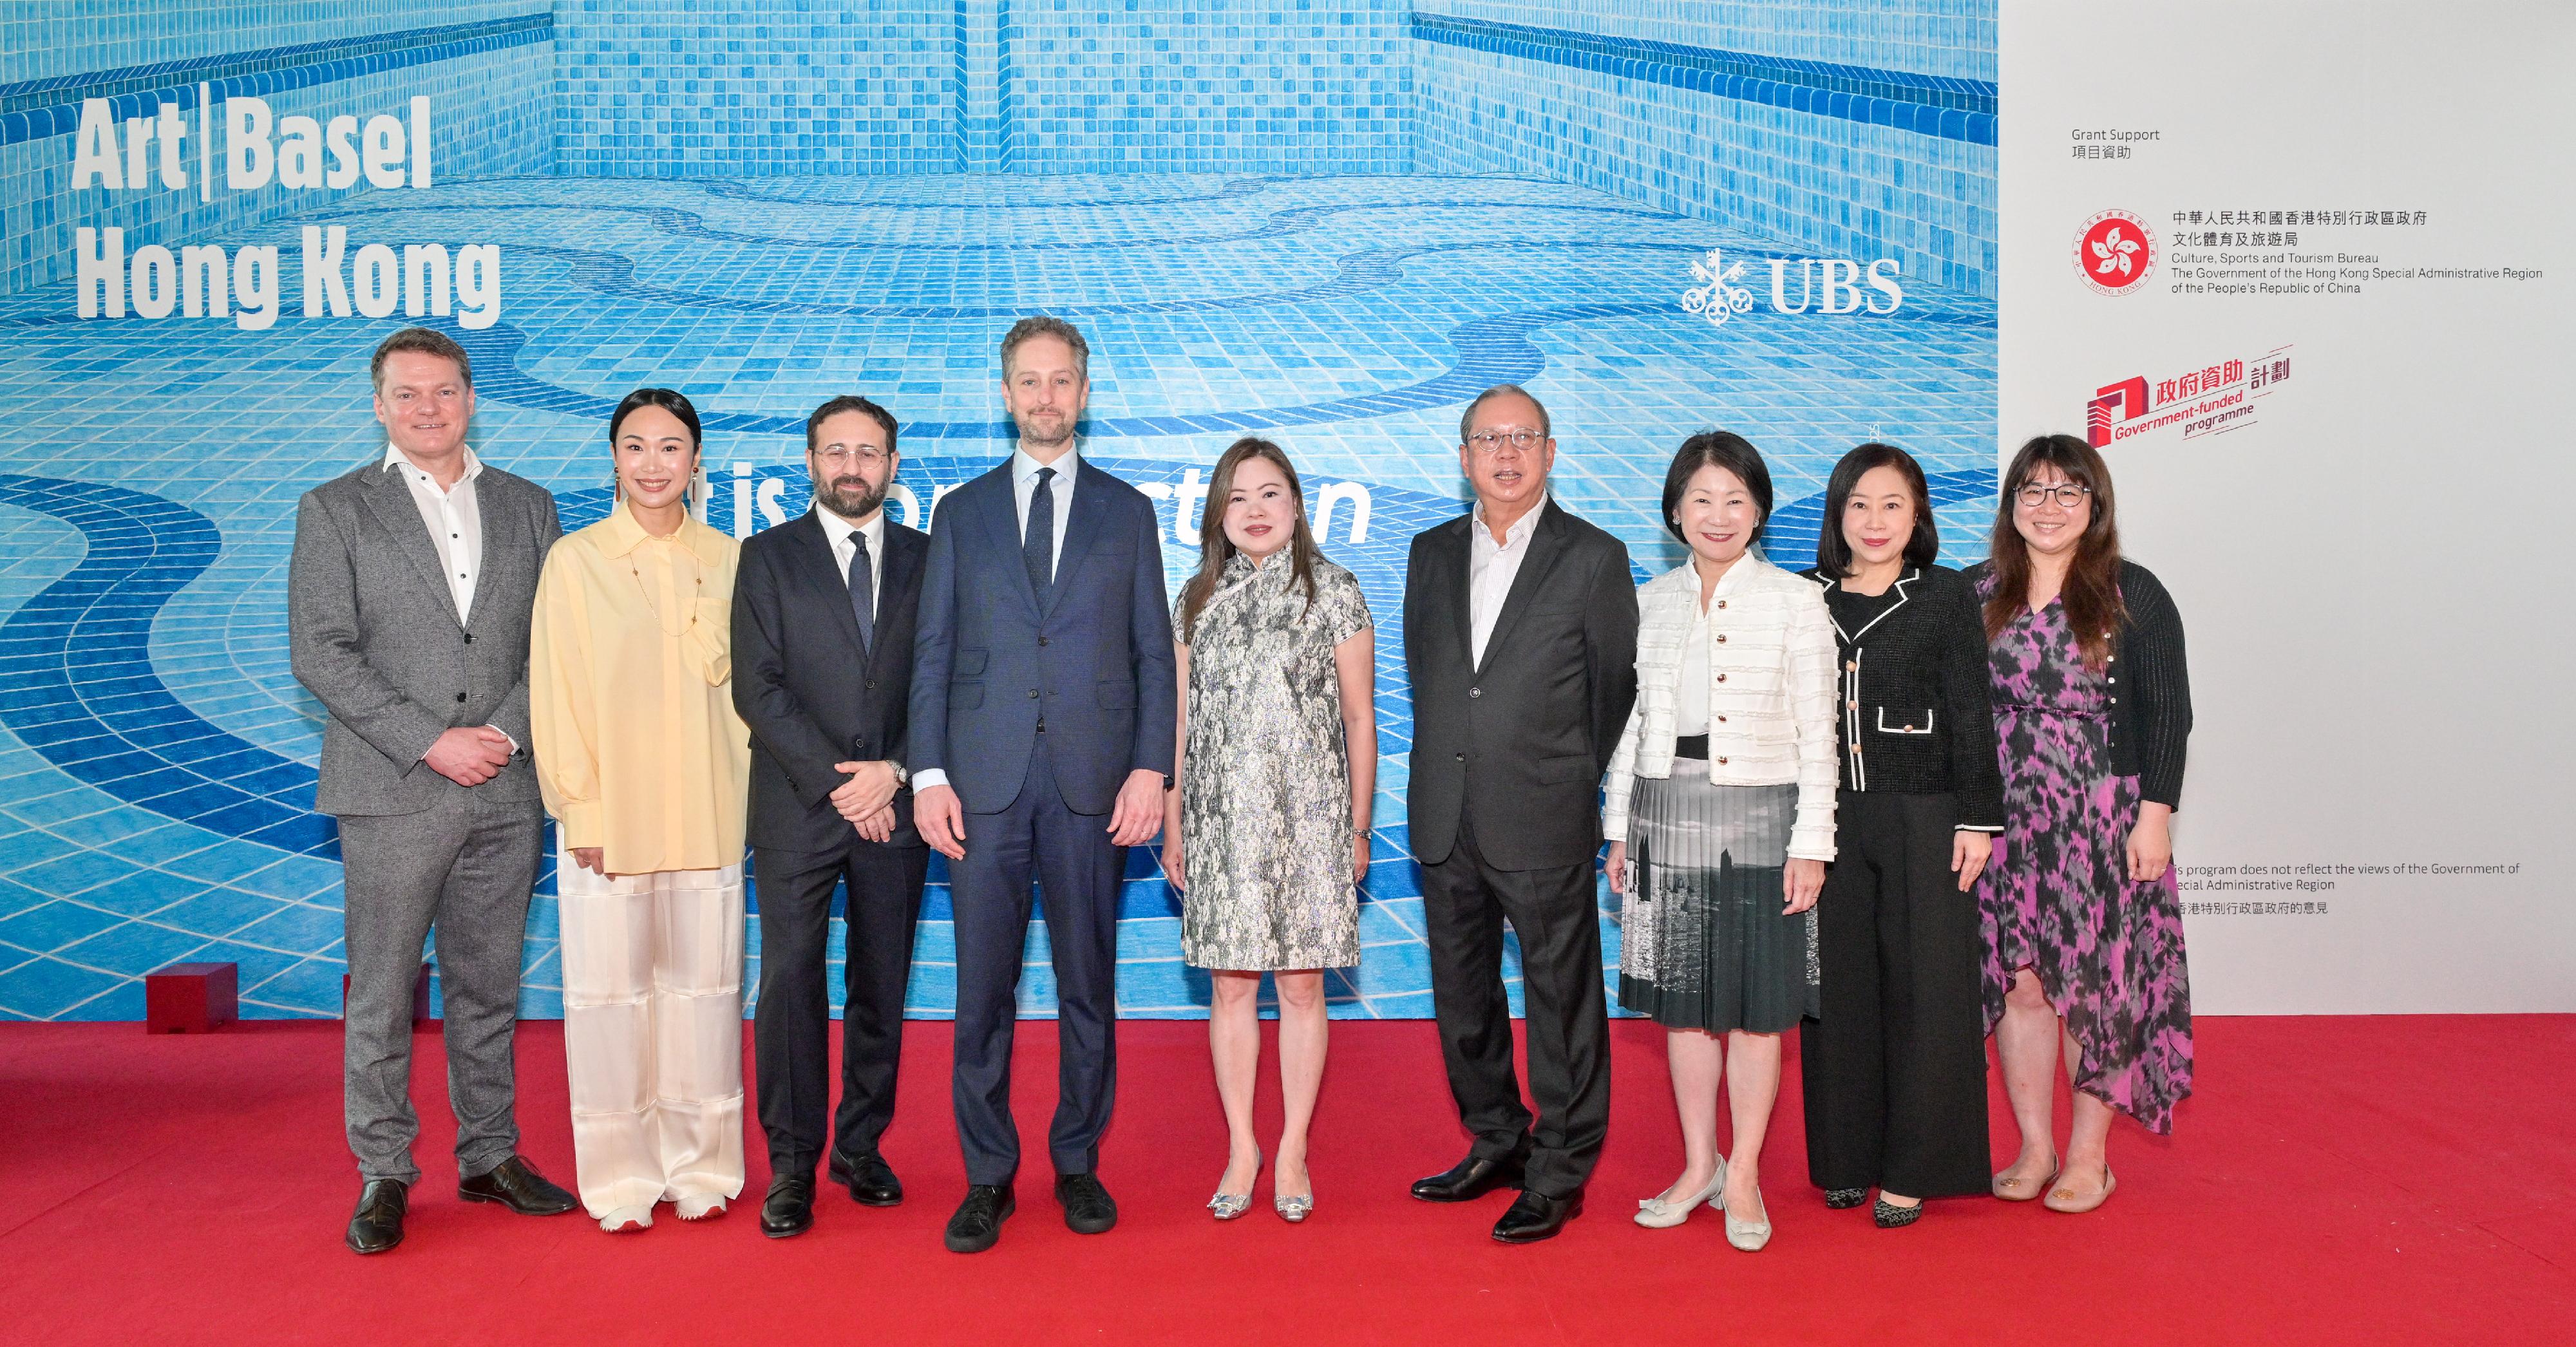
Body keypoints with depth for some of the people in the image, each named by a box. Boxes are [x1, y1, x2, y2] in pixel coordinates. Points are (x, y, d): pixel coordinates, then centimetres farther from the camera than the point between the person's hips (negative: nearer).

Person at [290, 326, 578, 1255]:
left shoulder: (527, 507, 11)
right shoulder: (334, 510, 4)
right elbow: (320, 654, -5)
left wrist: (506, 733, -8)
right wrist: (430, 743, -12)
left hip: (505, 789, 3)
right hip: (391, 791, -2)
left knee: (489, 986, 10)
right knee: (382, 990, 3)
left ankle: (490, 1156, 21)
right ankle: (383, 1175, 14)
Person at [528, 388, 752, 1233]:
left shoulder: (727, 561, 8)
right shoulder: (575, 561, 1)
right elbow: (557, 695, 0)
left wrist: (747, 795, 4)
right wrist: (581, 809, -5)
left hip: (706, 813, 2)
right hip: (609, 813, -2)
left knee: (704, 985, 6)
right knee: (610, 989, 2)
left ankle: (700, 1166, 19)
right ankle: (621, 1178, 16)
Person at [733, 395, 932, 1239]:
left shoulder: (927, 559, 9)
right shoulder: (768, 557, 5)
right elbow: (757, 689, -4)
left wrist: (894, 772, -9)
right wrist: (836, 782, -11)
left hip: (895, 809, 2)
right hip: (797, 808, -2)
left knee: (882, 985, 8)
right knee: (790, 981, -4)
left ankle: (861, 1146, 21)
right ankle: (792, 1163, 6)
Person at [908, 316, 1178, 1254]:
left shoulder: (1127, 513, 10)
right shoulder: (961, 513, 12)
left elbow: (1154, 654, 7)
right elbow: (932, 653, 7)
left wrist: (1151, 768, -4)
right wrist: (929, 773, -3)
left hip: (1092, 780, 0)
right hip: (985, 777, 0)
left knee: (1088, 982, 7)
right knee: (983, 985, 2)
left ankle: (1078, 1164, 20)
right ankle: (987, 1176, 14)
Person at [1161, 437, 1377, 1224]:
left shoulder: (1333, 593, 1)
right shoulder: (1199, 599, 9)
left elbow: (1360, 720, 2)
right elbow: (1179, 718, 11)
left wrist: (1358, 829, 0)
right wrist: (1171, 824, 9)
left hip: (1308, 818, -2)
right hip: (1221, 820, 2)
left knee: (1301, 986, 3)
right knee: (1230, 987, 5)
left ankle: (1293, 1150, 16)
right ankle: (1241, 1149, 19)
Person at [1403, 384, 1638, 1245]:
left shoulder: (1595, 558, -3)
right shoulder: (1431, 553, 10)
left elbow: (1616, 688, 1)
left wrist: (1572, 783, 5)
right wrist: (1447, 769, 11)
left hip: (1544, 824, -5)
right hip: (1446, 820, 5)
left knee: (1561, 1001, 3)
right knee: (1461, 994, 15)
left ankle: (1558, 1173, 16)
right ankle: (1496, 1143, 32)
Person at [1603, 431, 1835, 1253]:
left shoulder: (1796, 602, -2)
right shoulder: (1650, 601, 7)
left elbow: (1817, 732, -3)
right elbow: (1631, 722, 11)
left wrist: (1812, 843, -8)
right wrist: (1620, 829, 8)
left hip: (1760, 820, -3)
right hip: (1668, 816, 3)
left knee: (1757, 1004, 4)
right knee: (1682, 1000, 10)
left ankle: (1744, 1174, 17)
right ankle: (1698, 1165, 23)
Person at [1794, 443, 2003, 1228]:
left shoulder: (1946, 597, 2)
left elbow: (1971, 714, 0)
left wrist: (1977, 818, -5)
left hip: (1922, 819, -2)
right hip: (1827, 821, 2)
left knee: (1923, 988, 1)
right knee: (1839, 989, 7)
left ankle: (1913, 1170, 12)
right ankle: (1847, 1159, 20)